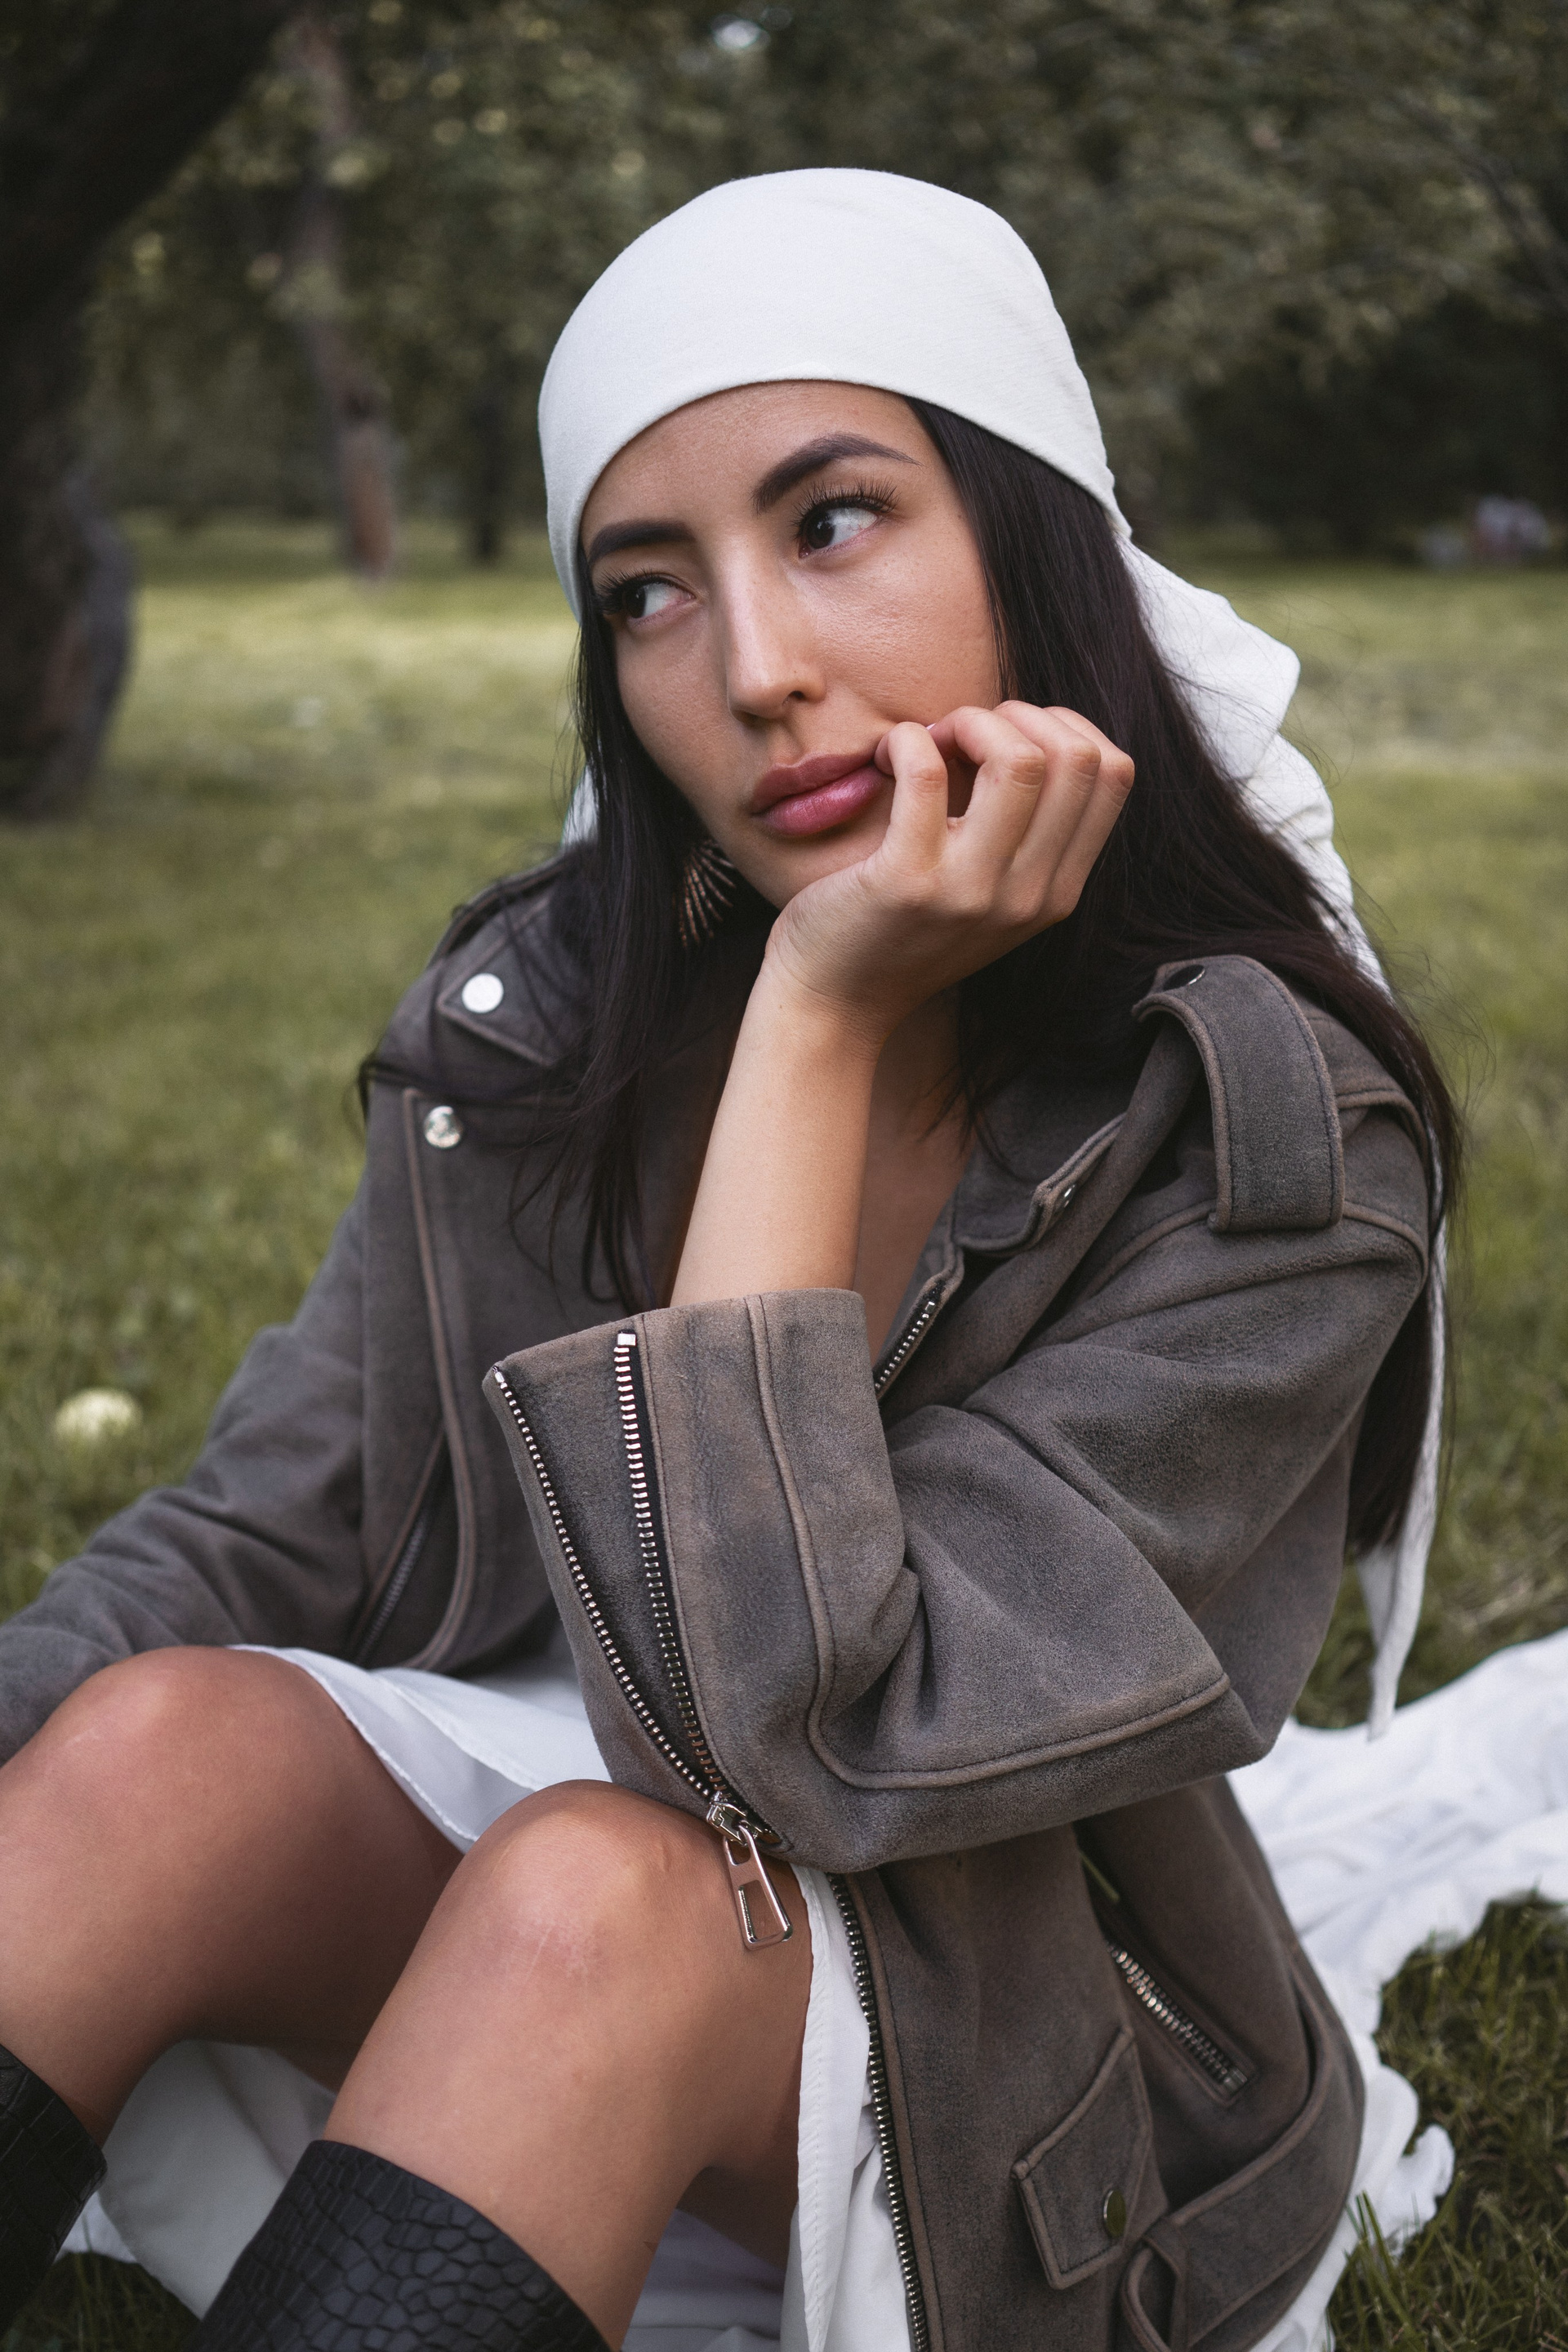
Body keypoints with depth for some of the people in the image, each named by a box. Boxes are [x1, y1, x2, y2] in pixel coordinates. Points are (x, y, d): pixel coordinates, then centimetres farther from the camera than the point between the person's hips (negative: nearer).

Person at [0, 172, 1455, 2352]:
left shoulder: (1274, 1144, -19)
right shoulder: (529, 1020, -5)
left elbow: (811, 1731, -27)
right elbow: (250, 1539, -4)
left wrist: (818, 1021, -28)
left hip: (997, 2056, -3)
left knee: (596, 1892, -35)